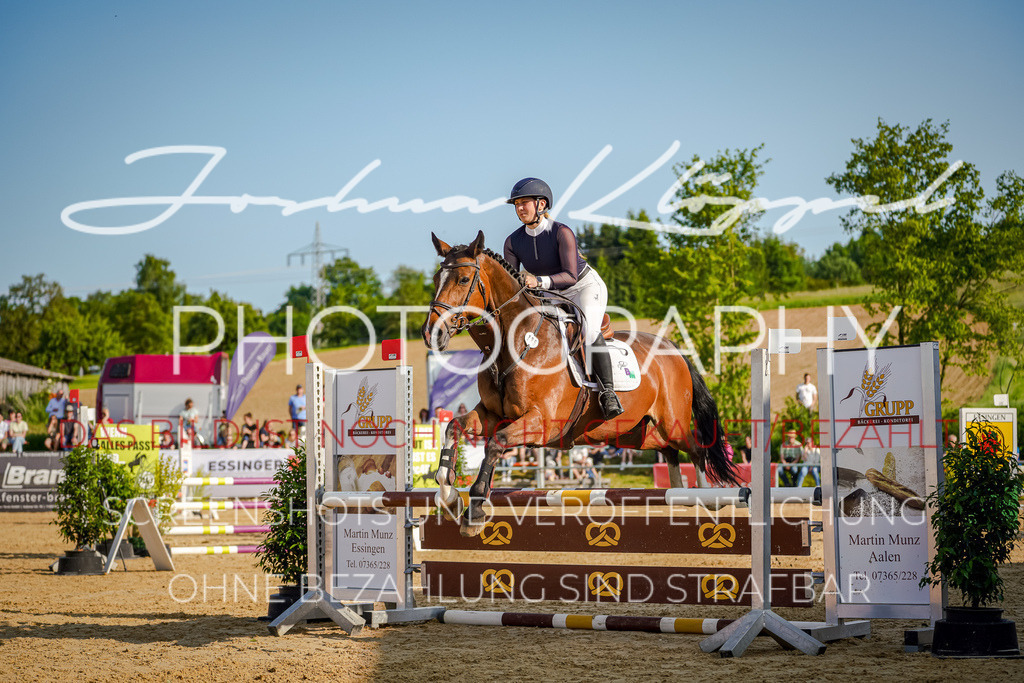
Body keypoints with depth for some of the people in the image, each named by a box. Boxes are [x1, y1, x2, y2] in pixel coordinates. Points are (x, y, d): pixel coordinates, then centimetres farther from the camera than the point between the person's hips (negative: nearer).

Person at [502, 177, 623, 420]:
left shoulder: (562, 233, -23)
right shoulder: (513, 242, -8)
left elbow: (570, 276, -31)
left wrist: (539, 281, -46)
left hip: (586, 288, -7)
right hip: (554, 299, 7)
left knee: (586, 330, -34)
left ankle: (608, 392, -30)